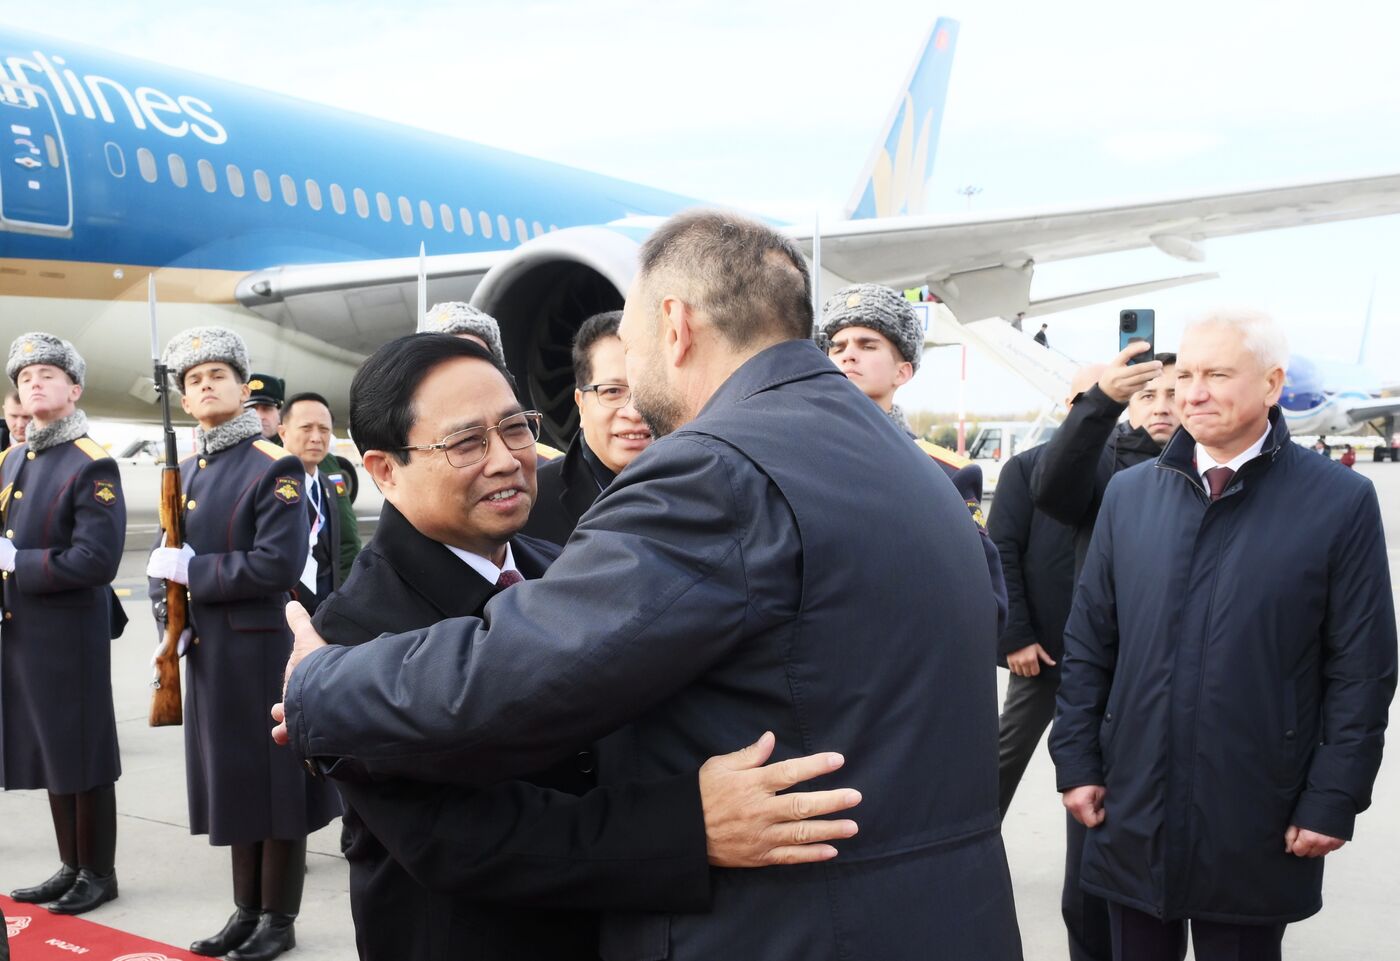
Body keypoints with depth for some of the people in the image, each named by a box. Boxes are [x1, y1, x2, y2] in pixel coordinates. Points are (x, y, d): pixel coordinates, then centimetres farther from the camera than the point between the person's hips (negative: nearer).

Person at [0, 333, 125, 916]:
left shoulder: (93, 466, -11)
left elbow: (97, 560, -20)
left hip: (68, 636, -7)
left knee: (83, 756, 3)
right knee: (49, 754, 15)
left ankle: (100, 873, 16)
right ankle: (71, 866, 28)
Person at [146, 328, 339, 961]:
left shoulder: (276, 468, -10)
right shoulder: (186, 473, 13)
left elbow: (279, 564, -21)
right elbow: (173, 561, 20)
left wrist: (192, 570, -15)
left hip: (264, 651, -7)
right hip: (209, 653, 7)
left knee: (274, 781, 3)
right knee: (233, 780, 15)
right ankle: (247, 910, 27)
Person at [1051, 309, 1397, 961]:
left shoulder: (1341, 503, -6)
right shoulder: (1129, 494, 4)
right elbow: (1088, 643, 7)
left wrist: (1333, 801, -7)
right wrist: (1077, 761, 4)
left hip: (1258, 829, -2)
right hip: (1133, 810, 3)